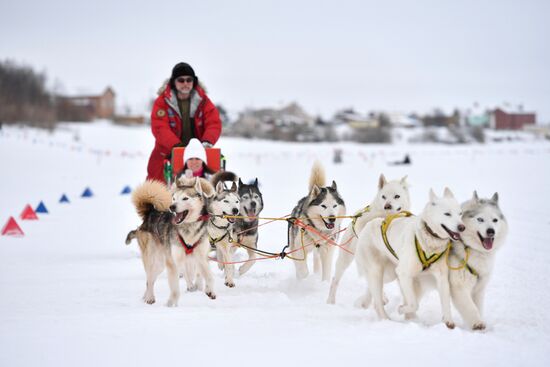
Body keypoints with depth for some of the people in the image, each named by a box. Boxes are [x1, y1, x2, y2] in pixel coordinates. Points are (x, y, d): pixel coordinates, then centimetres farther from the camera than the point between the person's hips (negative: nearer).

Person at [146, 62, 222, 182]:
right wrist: (176, 145, -32)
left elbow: (214, 123, -7)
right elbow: (160, 128, -16)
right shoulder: (162, 101, -4)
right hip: (167, 156, -1)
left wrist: (207, 141, -28)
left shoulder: (202, 100, 2)